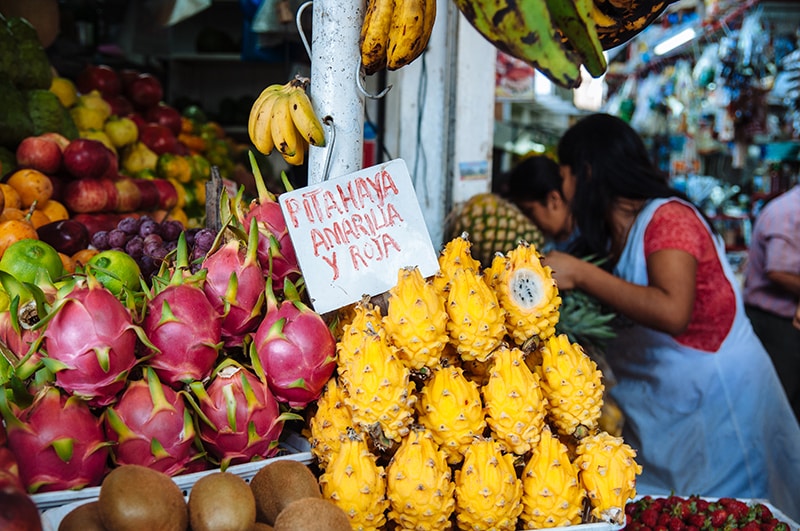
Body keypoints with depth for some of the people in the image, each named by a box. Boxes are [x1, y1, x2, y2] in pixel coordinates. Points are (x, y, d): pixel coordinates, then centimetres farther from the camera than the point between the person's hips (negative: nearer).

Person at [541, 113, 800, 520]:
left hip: (716, 398, -8)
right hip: (662, 405, 8)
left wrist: (579, 273, -30)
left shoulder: (668, 217, -17)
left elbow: (672, 314, -33)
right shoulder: (612, 236, 6)